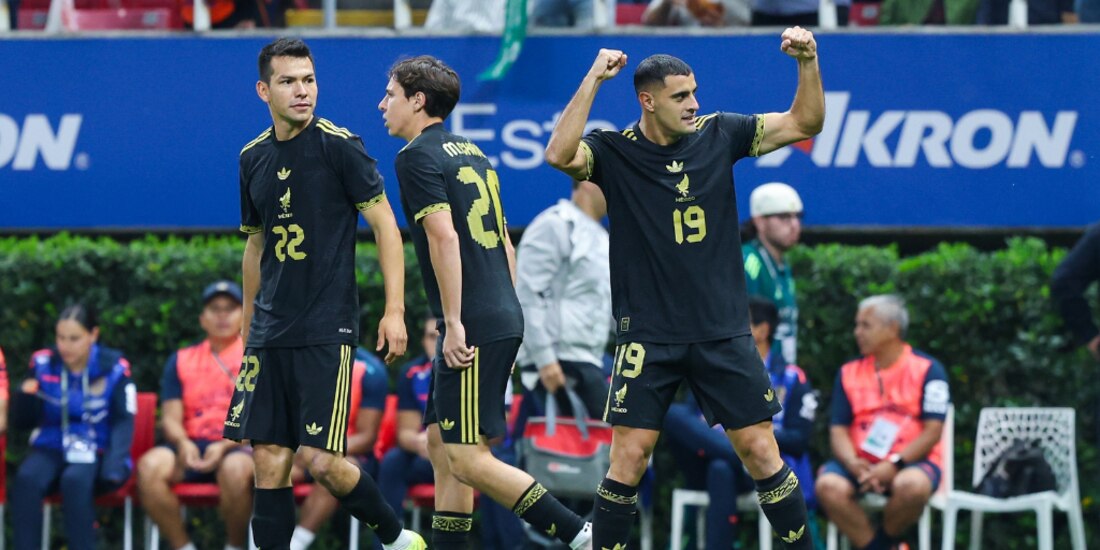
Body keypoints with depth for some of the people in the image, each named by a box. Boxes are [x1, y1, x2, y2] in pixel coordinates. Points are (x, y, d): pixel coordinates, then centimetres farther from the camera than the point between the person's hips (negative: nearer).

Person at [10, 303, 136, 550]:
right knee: (26, 479, -30)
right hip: (51, 449, 3)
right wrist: (24, 397, -15)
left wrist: (115, 464, -23)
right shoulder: (43, 364, 4)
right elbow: (22, 422, 8)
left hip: (97, 452, -3)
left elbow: (124, 422, -6)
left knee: (75, 480, -37)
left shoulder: (114, 368, -4)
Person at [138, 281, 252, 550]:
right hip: (192, 446, 3)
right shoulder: (181, 360, 17)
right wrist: (183, 443, -15)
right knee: (150, 465, -30)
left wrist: (225, 446, -18)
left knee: (235, 468, -39)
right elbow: (171, 418, 9)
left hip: (240, 447, -3)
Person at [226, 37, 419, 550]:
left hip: (327, 331, -5)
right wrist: (248, 325, 22)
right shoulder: (253, 157, 10)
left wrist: (394, 311, -13)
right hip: (271, 334, 5)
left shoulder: (338, 145, -7)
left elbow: (384, 224, -6)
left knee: (322, 461, -10)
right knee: (269, 463, 0)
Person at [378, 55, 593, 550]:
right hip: (504, 318, 9)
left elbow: (444, 236, -19)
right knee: (442, 447, 13)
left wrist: (454, 323, -19)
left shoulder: (417, 156, -7)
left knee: (468, 459, -8)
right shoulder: (470, 152, 19)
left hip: (472, 328, -9)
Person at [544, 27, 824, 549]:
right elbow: (560, 154, -25)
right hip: (648, 337, -2)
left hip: (723, 331, 2)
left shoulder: (717, 135, 4)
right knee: (630, 455, -5)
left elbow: (804, 122, 5)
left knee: (759, 449, 1)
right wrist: (593, 79, -24)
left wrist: (807, 62, -12)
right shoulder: (614, 152, -4)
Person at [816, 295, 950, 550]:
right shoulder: (849, 373, 12)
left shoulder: (927, 370, 1)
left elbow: (932, 431, -6)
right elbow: (839, 431, 7)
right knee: (828, 485, -29)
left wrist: (894, 465, -19)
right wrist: (854, 465, -15)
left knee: (911, 485, -38)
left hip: (910, 462, -3)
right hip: (862, 462, 3)